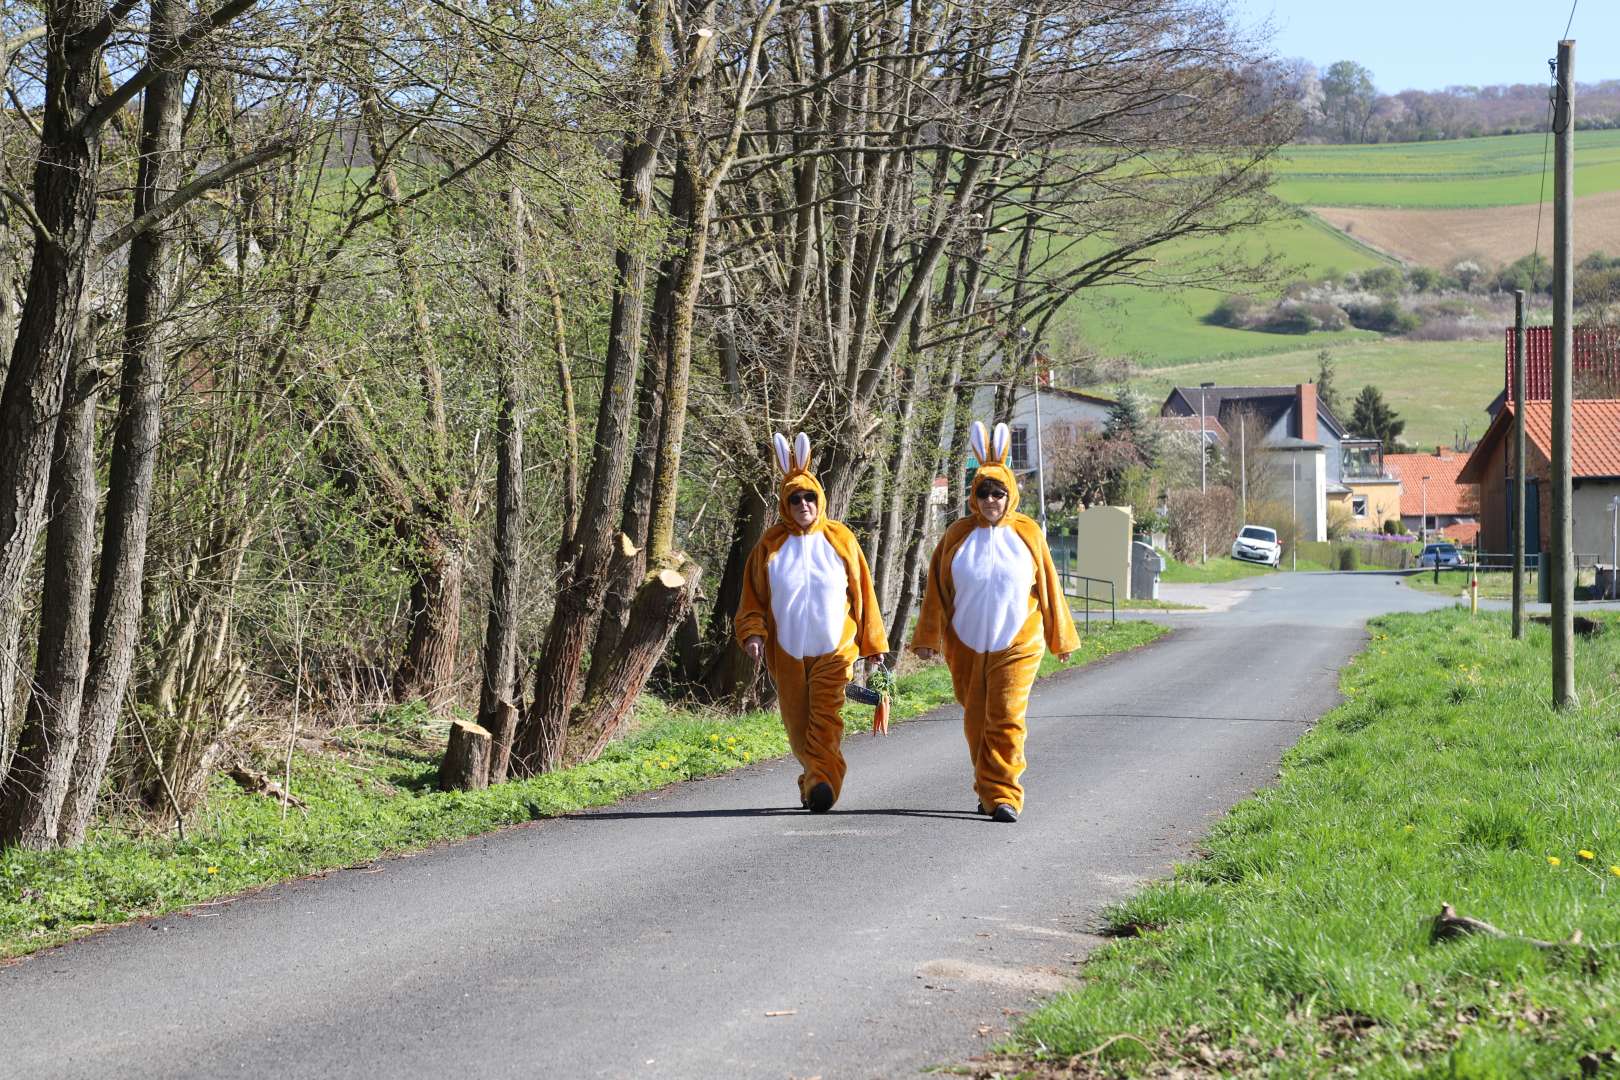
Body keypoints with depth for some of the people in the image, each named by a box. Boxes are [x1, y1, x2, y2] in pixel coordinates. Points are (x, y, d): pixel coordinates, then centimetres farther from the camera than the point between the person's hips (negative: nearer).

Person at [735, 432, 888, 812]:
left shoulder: (840, 539, 2)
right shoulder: (771, 544, 3)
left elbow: (863, 593, 6)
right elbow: (753, 595, 7)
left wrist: (873, 644, 8)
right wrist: (752, 632, -9)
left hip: (834, 648, -2)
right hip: (787, 651, 2)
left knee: (825, 717, -15)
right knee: (797, 721, 6)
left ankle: (821, 782, -26)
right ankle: (815, 778, 21)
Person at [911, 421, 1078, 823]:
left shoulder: (1027, 533, 0)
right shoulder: (958, 535, 1)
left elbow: (1049, 586, 7)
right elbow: (937, 589, 5)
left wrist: (1060, 637, 11)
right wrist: (928, 637, 3)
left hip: (1016, 644, -2)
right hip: (967, 646, 2)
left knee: (1006, 718, -10)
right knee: (976, 720, 9)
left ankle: (1003, 795, -10)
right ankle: (988, 791, 20)